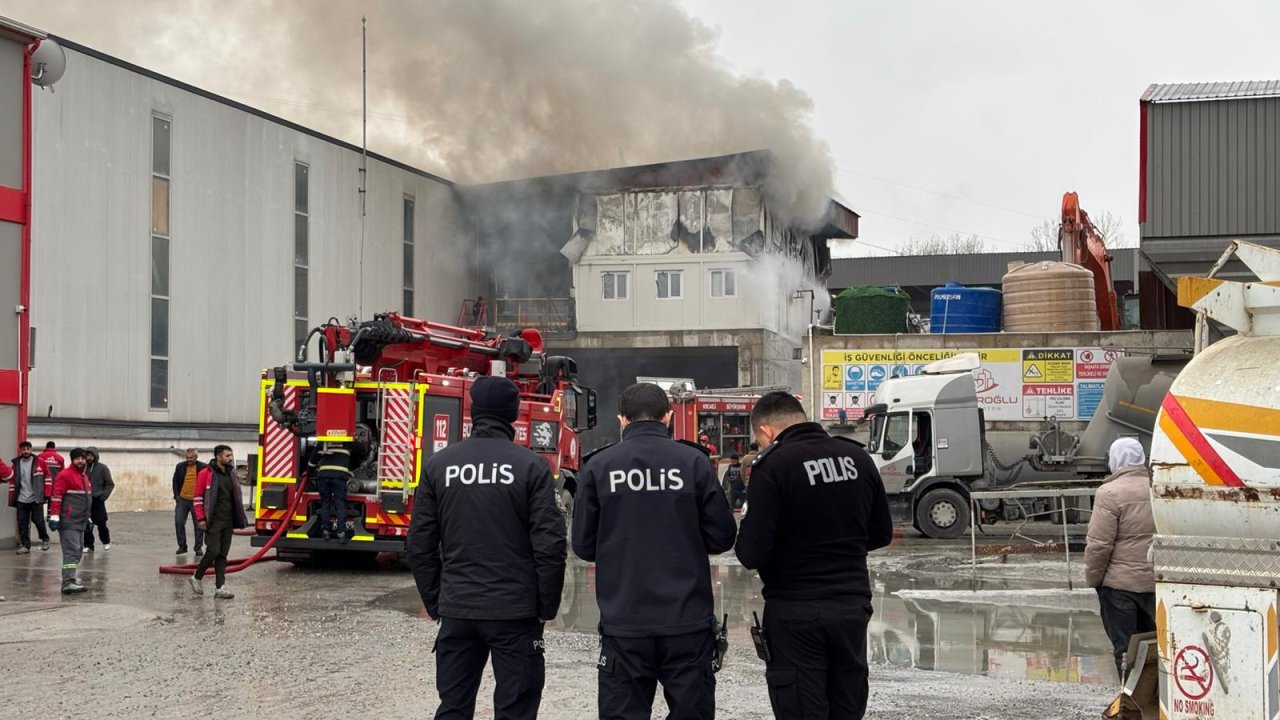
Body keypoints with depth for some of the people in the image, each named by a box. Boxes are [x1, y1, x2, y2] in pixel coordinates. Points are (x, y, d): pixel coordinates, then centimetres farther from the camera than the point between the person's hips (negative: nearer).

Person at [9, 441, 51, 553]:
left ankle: (45, 539, 23)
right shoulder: (16, 464, 7)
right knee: (22, 523, 2)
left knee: (38, 521, 0)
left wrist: (47, 494, -4)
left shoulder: (40, 462, -1)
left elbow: (48, 478, 2)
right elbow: (12, 482, 12)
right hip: (21, 500, 3)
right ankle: (25, 545, 9)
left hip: (36, 499, -3)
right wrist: (11, 499, 7)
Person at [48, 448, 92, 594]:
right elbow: (56, 496, -15)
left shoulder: (85, 477, 20)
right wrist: (54, 516, -20)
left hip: (80, 522, 9)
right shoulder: (65, 475, -9)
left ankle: (69, 577, 21)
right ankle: (68, 583, -19)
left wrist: (88, 517, 28)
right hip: (69, 522, -9)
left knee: (77, 551, 12)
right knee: (72, 551, -15)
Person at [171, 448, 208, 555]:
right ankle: (182, 546, 13)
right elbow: (175, 482, 12)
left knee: (198, 525, 3)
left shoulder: (203, 467, -3)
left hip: (196, 501, -3)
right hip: (182, 500, 3)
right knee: (178, 522, 0)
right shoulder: (180, 466, 5)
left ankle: (198, 548, 11)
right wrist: (176, 496, 2)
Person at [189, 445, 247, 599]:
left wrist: (239, 519, 12)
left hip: (228, 522, 6)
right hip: (213, 522, -6)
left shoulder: (231, 474, 13)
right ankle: (197, 578, 13)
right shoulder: (206, 474, -7)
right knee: (213, 552, -9)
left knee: (223, 555, 5)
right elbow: (198, 497, -8)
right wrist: (201, 519, -13)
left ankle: (220, 588, 6)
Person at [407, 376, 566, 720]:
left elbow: (420, 546, 4)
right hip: (515, 612, -3)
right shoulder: (531, 466, -7)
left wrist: (434, 603, 13)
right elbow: (549, 545, -10)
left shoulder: (438, 465, 3)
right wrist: (548, 606, 1)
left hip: (456, 610, 3)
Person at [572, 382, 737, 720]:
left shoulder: (599, 466, -2)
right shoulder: (693, 462, -3)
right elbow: (722, 537, -1)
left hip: (624, 622, 0)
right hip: (688, 620, 0)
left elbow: (584, 545, 2)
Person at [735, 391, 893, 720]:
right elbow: (881, 534, 13)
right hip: (853, 605, 5)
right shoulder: (858, 457, 3)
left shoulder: (772, 465, -14)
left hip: (796, 612, -5)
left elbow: (752, 554, -16)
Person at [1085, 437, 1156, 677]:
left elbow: (1099, 544, -15)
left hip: (1119, 584, -5)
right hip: (1156, 583, 6)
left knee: (1124, 646, 2)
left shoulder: (1110, 493, -14)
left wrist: (1093, 578, -2)